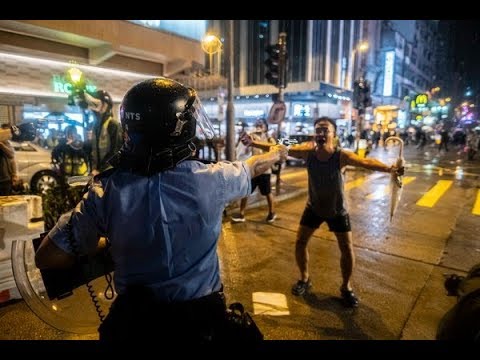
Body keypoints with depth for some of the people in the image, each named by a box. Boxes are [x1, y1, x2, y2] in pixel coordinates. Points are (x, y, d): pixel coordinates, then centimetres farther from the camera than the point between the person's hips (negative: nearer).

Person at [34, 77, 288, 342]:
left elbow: (46, 258, -10)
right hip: (200, 317, 1)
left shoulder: (105, 191, -20)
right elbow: (254, 167, 1)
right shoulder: (211, 180, -20)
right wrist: (277, 152, 23)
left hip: (134, 320, 0)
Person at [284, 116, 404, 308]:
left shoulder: (341, 155, -28)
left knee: (347, 250, 1)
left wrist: (389, 168, -60)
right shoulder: (308, 151, -22)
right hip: (314, 207, 2)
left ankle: (346, 287, 27)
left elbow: (366, 162, -40)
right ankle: (305, 279, 29)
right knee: (300, 242, 4)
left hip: (337, 210, -2)